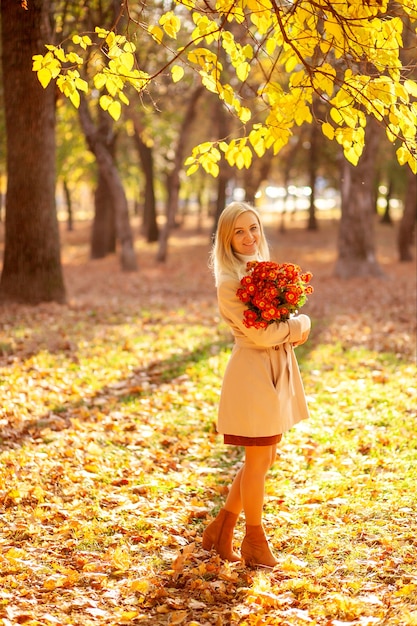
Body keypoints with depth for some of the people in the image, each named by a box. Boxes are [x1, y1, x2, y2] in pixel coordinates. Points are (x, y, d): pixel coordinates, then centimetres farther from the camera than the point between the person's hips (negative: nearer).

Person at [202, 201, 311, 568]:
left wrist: (293, 329, -7)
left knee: (266, 458, 15)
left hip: (279, 370, 9)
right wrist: (300, 325, -7)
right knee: (258, 460, 2)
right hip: (254, 371, -9)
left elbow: (284, 317, 15)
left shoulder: (265, 269, 10)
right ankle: (255, 540, 19)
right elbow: (260, 335, -21)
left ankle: (221, 531, 26)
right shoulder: (229, 281, -16)